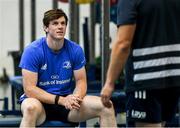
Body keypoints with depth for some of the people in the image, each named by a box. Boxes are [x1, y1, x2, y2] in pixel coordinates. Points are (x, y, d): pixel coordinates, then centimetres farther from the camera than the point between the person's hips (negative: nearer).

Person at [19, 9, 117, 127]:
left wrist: (75, 98, -21)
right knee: (31, 108, -41)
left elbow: (81, 81, 4)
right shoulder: (32, 51, -13)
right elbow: (29, 88, -17)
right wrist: (61, 100, -26)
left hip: (67, 101, 4)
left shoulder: (75, 50, -1)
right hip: (41, 101, -4)